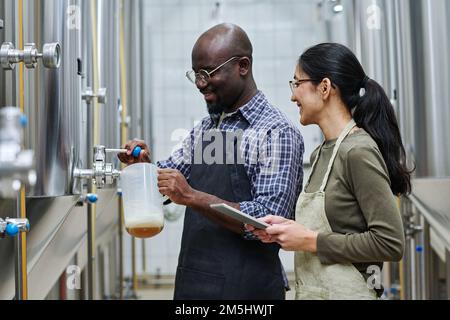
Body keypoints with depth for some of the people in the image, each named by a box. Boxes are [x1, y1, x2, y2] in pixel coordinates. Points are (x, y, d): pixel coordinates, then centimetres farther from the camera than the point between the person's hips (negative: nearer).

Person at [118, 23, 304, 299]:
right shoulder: (205, 128, 10)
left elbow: (269, 221, -20)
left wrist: (192, 197, -25)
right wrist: (143, 165, -5)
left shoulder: (277, 133, -13)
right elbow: (166, 182, 16)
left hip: (243, 287, -6)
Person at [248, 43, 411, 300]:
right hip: (310, 290, 7)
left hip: (345, 291, -7)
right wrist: (290, 227, -1)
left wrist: (311, 240, -17)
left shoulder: (359, 151, -16)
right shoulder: (322, 153, 8)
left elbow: (391, 243, -20)